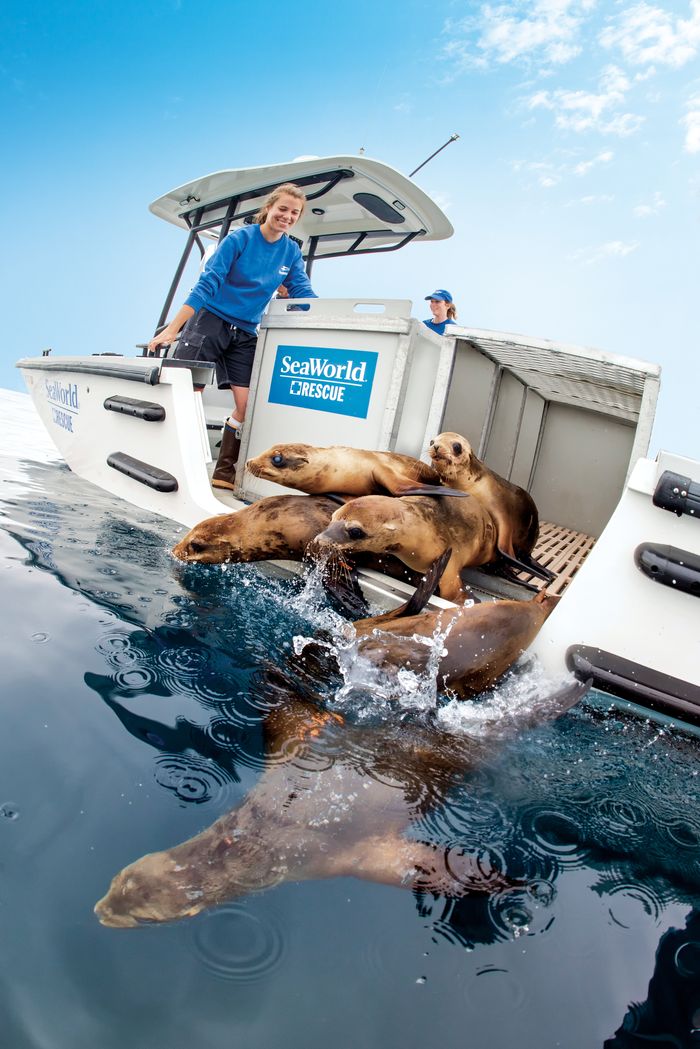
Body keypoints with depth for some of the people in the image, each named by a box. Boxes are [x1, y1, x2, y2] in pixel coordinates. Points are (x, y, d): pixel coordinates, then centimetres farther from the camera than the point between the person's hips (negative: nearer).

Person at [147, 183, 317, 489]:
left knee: (246, 404, -4)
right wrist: (173, 328, -23)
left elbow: (303, 294, 7)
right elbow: (207, 284, -16)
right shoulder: (240, 239, -11)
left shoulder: (292, 252, 4)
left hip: (245, 333, 5)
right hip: (211, 320, -5)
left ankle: (224, 472, 7)